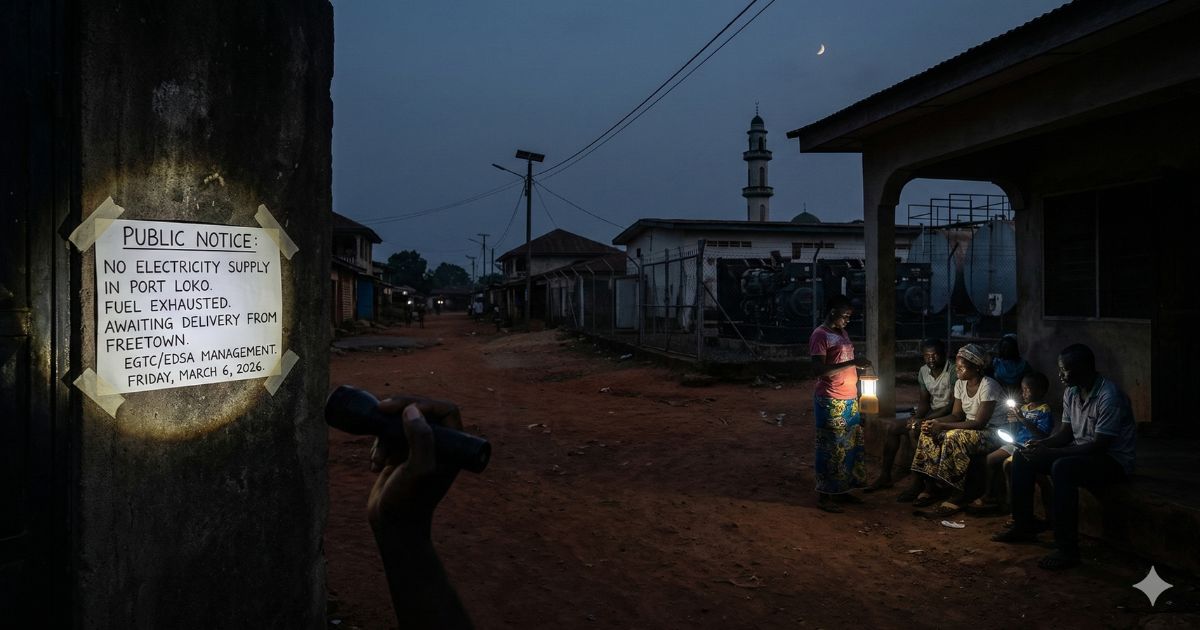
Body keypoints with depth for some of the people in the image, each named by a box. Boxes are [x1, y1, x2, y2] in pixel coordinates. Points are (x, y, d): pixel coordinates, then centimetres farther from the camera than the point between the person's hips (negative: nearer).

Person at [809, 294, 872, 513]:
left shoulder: (842, 333, 15)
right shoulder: (820, 335, -12)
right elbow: (820, 370, -21)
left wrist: (858, 370, 7)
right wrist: (852, 363, -24)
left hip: (849, 400, 9)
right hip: (831, 402, -9)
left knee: (851, 446, 13)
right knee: (830, 449, -3)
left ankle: (841, 491, 25)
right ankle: (824, 495, 6)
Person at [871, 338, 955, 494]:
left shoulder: (953, 372, -18)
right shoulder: (923, 371, 5)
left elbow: (953, 405, -21)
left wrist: (924, 420, -23)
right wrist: (917, 417, -9)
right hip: (930, 413, 8)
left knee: (915, 431, -32)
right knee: (891, 426, -1)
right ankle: (885, 476, 6)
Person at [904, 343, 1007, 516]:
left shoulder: (988, 386, -21)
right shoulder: (960, 384, 3)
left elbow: (979, 423, -25)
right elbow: (957, 415, 5)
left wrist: (943, 426, -28)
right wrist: (935, 422, -15)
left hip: (992, 432, -8)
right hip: (969, 428, 8)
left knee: (953, 437, -34)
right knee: (928, 434, -12)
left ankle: (960, 495, -23)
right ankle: (929, 487, -8)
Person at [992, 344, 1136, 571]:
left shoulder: (1109, 397, -24)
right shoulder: (1071, 392, 3)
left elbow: (1099, 446, -26)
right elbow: (1065, 433, 10)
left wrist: (1051, 453, -28)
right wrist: (1042, 444, -11)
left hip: (1113, 460, -9)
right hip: (1079, 452, 9)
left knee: (1062, 468, -36)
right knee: (1022, 457, -1)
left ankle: (1067, 549, -29)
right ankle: (1023, 526, 8)